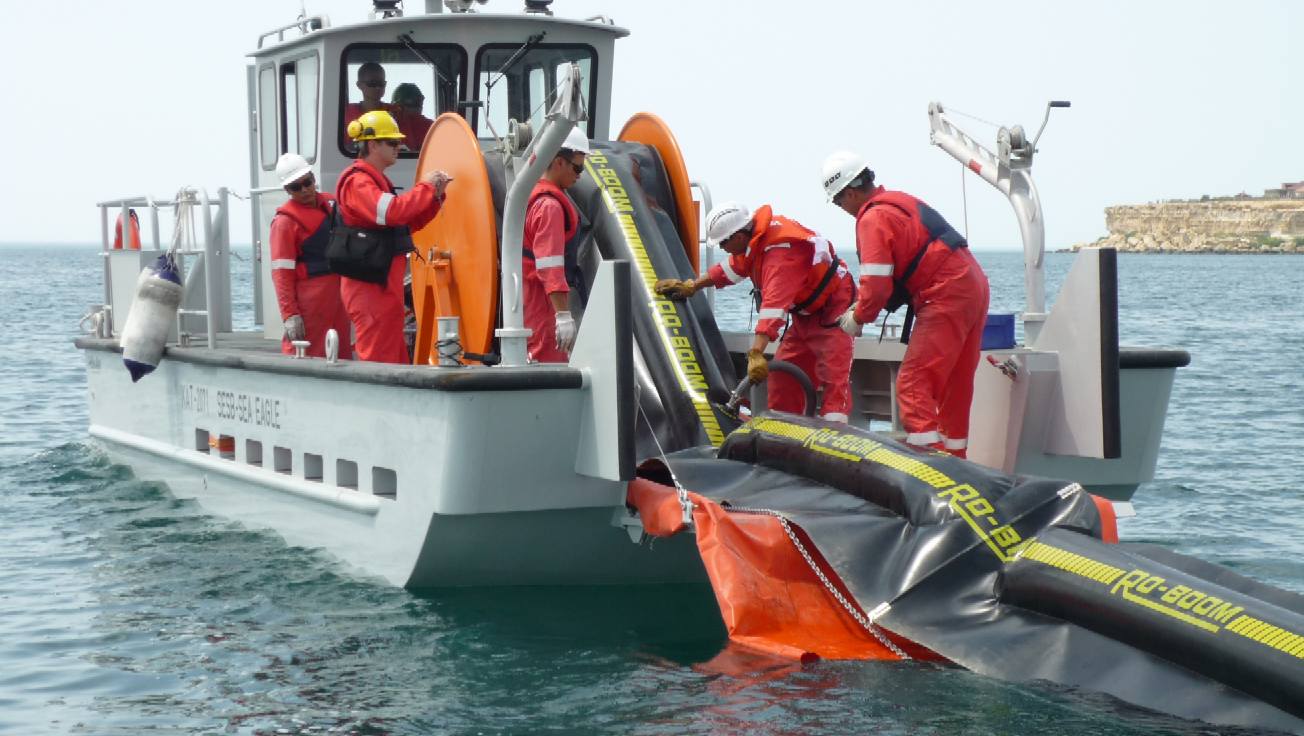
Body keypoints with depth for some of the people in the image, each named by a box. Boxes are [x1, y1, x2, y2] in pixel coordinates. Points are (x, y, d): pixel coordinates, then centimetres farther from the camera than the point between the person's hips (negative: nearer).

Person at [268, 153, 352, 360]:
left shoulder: (331, 203, 10)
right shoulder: (285, 221, -10)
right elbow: (282, 272, -15)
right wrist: (289, 314, -21)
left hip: (339, 288, 7)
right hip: (310, 295, -7)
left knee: (341, 355, 13)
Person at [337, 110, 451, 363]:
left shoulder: (377, 180, 20)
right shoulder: (357, 181, -12)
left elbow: (410, 222, 24)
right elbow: (392, 211, -29)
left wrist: (435, 194, 11)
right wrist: (425, 186, -16)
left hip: (385, 285, 10)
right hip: (370, 287, -10)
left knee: (395, 359, 12)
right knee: (377, 361, -10)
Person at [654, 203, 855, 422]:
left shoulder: (780, 251, -32)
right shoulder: (752, 237, -3)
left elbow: (774, 304, -42)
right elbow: (733, 268, 16)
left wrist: (756, 353, -48)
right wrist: (692, 286, 20)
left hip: (831, 310, -10)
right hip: (805, 313, 10)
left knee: (834, 379, -17)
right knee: (783, 372, 9)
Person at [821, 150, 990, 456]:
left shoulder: (873, 218, -11)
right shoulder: (899, 201, 18)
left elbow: (877, 285, -16)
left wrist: (858, 319, 2)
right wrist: (863, 308, 23)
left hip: (946, 298, -10)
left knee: (913, 385, -10)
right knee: (955, 384, 17)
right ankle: (952, 460, 25)